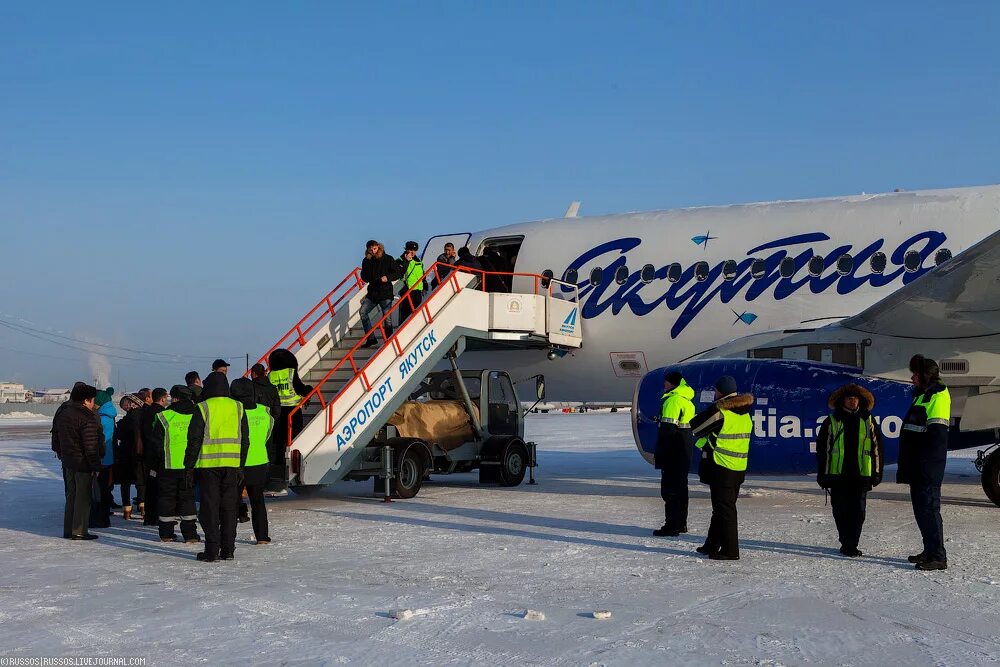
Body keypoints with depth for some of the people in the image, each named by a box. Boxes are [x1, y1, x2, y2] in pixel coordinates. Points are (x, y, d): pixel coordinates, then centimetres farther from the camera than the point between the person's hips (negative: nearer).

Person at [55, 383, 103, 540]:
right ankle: (79, 531, -1)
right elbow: (91, 445, -20)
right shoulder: (88, 418, -17)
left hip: (68, 462, 8)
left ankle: (68, 529, 20)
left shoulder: (63, 414, 11)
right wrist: (96, 466, -15)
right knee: (83, 497, -2)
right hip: (83, 463, -8)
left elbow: (58, 437, 18)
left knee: (71, 495, 16)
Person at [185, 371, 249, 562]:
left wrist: (189, 467, 0)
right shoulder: (237, 407, 7)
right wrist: (241, 465, 17)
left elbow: (194, 440, -6)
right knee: (229, 507, 9)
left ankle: (212, 550, 0)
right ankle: (228, 550, 11)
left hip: (208, 464, -3)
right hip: (231, 464, 3)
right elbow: (245, 439, 10)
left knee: (210, 507, 2)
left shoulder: (203, 408, -5)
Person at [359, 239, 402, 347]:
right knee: (363, 312, -9)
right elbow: (364, 278, 10)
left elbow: (399, 273, -3)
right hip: (372, 293, 4)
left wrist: (388, 277, -19)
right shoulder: (366, 261, 7)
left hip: (385, 293, -4)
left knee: (387, 317, -6)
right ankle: (371, 339, -4)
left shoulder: (387, 259, -3)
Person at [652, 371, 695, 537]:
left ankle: (672, 526, -5)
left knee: (670, 489, -5)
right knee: (681, 487, 16)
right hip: (685, 453, 9)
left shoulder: (672, 400, -16)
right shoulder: (688, 401, 14)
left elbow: (667, 429, -21)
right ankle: (681, 524, 24)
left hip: (673, 453, -9)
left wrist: (659, 454, -18)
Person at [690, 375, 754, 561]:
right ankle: (712, 545, 26)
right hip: (740, 468, 8)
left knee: (724, 508, -2)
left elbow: (695, 426, -8)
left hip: (721, 467, -8)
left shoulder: (719, 411, -15)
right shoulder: (745, 413, 9)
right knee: (724, 507, 16)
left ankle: (730, 550, -1)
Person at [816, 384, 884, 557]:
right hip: (838, 475, 0)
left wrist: (877, 473, 7)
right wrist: (823, 474, 2)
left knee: (857, 512, -4)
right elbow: (823, 449, 6)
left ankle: (851, 546, 0)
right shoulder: (831, 421, 5)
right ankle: (847, 544, 17)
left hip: (861, 475, 0)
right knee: (841, 512, 4)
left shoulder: (868, 421, 10)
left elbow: (876, 448, 12)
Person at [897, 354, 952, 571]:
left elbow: (936, 434, -20)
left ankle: (938, 556, -9)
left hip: (927, 470, -10)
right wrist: (906, 466, 22)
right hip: (918, 469, 10)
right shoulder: (921, 395, 20)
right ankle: (930, 551, 24)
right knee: (921, 508, 15)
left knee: (928, 508, -10)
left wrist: (928, 466, -24)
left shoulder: (937, 396, -11)